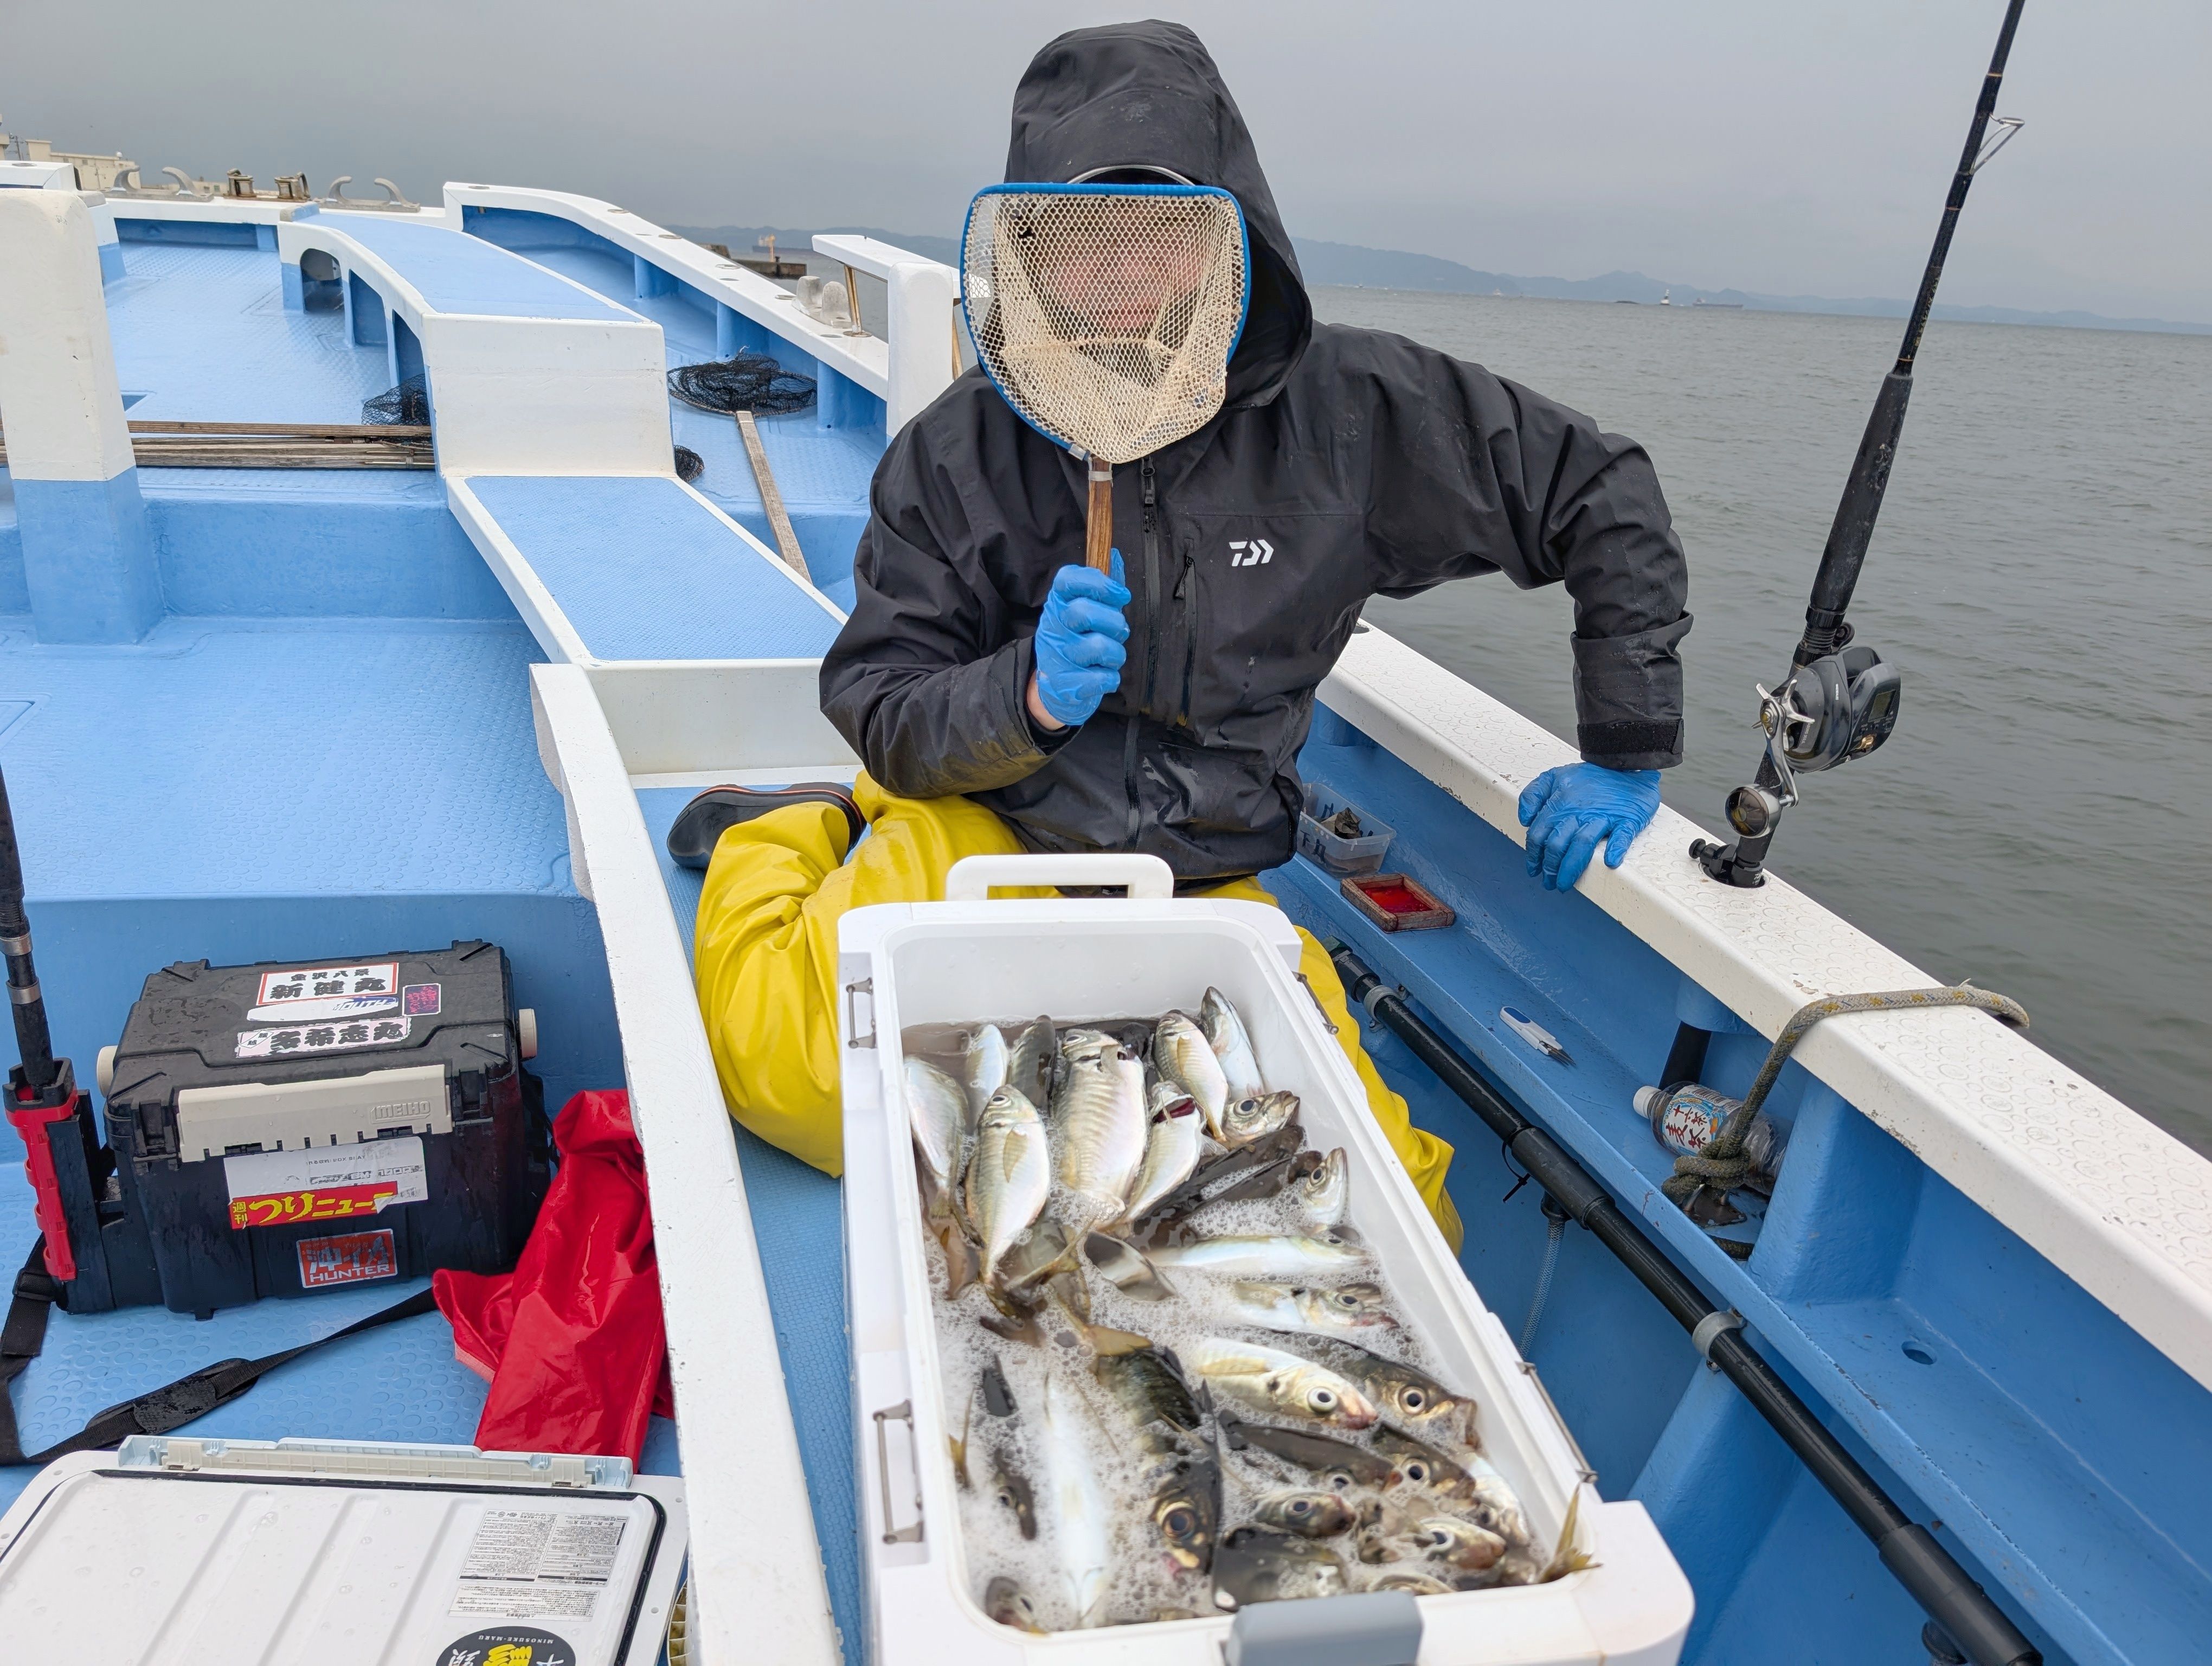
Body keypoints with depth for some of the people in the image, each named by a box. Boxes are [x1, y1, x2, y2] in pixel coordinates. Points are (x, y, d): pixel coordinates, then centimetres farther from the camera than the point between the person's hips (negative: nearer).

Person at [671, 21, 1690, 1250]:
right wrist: (1024, 695, -29)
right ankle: (786, 837, 10)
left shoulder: (1349, 411, -10)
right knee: (793, 1077, -27)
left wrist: (1628, 755, 2)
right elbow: (879, 710, -8)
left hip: (1206, 880, 2)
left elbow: (1606, 501, 1)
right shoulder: (962, 454, -11)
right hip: (987, 828, -1)